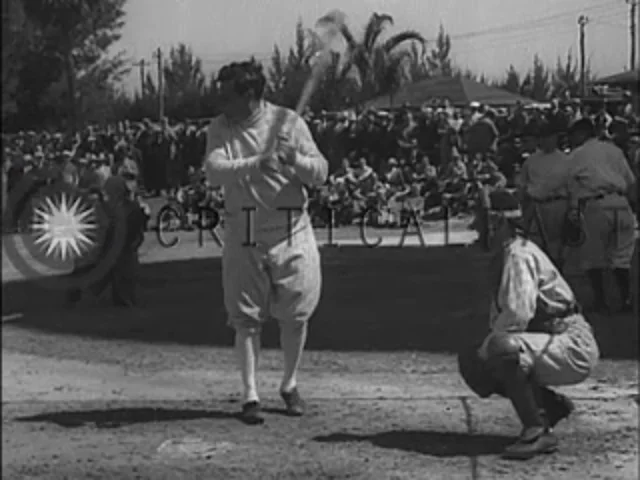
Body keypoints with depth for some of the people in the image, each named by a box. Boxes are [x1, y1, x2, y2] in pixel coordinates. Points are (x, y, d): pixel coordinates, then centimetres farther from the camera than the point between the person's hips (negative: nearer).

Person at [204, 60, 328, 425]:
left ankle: (290, 385, 27)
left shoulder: (288, 122, -3)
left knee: (295, 315, 7)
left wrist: (295, 158, -25)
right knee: (246, 318, 1)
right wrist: (257, 163, -31)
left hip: (291, 233, 0)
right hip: (243, 235, 1)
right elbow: (214, 171, -17)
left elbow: (321, 174, -5)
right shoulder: (220, 128, 0)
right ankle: (251, 395, 8)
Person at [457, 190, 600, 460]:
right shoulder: (501, 257, 13)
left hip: (574, 349, -10)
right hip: (545, 345, 10)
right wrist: (483, 348, 6)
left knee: (502, 348, -34)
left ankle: (537, 432, -21)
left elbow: (517, 315, -29)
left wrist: (487, 346, -16)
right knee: (471, 362, 7)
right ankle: (550, 405, 12)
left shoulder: (519, 255, -18)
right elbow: (498, 315, 22)